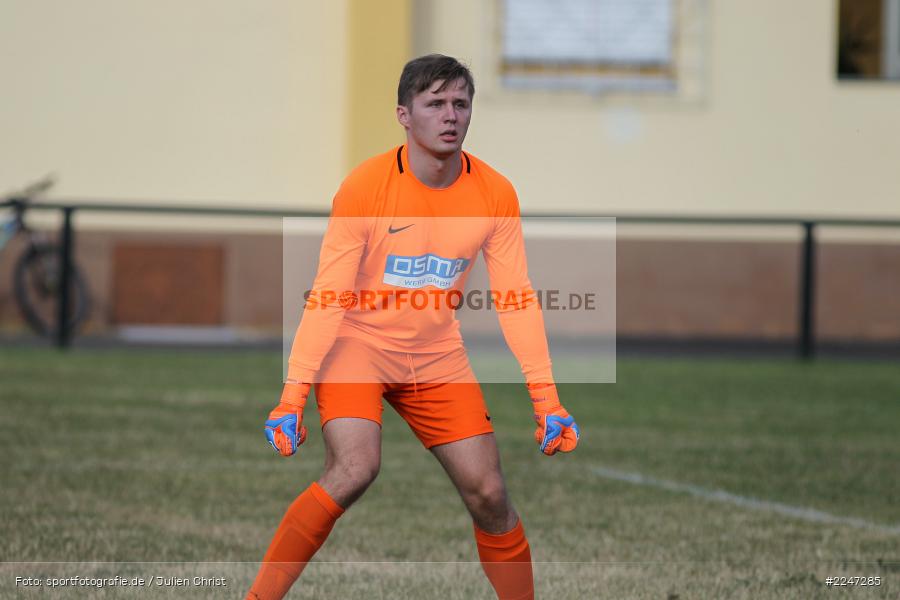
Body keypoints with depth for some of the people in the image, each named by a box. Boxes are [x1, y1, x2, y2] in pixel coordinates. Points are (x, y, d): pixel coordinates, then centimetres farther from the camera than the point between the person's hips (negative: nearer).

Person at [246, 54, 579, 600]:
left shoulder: (496, 194, -7)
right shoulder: (365, 186, -18)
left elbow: (517, 301, -4)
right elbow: (328, 296, -17)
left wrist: (547, 400, -11)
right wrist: (294, 395, -22)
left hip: (436, 359, 4)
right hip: (357, 345, -4)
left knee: (489, 493, -2)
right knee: (354, 470, -27)